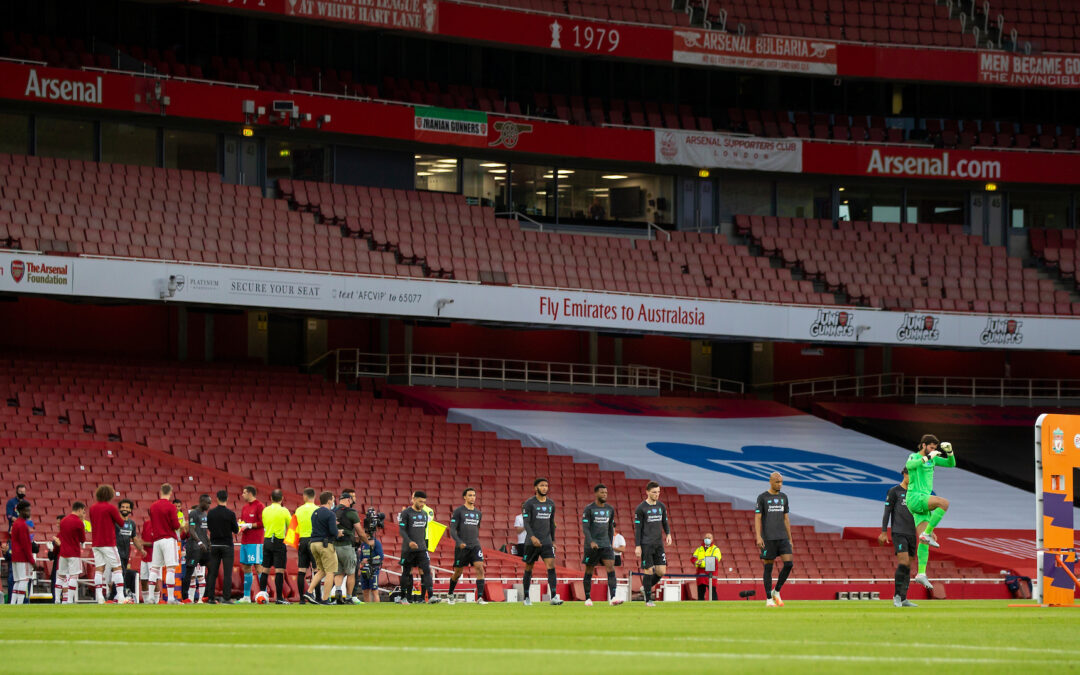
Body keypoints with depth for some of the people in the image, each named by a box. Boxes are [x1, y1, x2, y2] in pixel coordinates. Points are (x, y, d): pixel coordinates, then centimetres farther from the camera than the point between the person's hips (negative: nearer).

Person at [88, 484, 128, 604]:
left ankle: (99, 597, -4)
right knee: (117, 568, -2)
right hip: (108, 543, -5)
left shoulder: (92, 508, 8)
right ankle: (120, 597, -10)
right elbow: (121, 523, -3)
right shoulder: (111, 507, -9)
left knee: (99, 569, 4)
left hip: (96, 543, 5)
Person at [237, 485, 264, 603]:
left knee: (258, 566, -10)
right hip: (244, 541, 8)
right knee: (246, 567, 9)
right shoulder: (244, 507, 18)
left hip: (255, 542, -8)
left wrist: (249, 525, -14)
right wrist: (240, 524, 4)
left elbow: (263, 523, -13)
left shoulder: (259, 506, -7)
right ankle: (246, 596, 13)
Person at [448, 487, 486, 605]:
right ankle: (450, 595, 30)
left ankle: (480, 598, -17)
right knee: (458, 572, 6)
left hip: (475, 546, 4)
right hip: (461, 547, -4)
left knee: (480, 569, -15)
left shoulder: (478, 513, 13)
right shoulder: (458, 511, -3)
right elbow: (452, 530, -8)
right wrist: (459, 542, -21)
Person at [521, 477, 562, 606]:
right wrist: (532, 537, -26)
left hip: (546, 541, 3)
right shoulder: (529, 503, -5)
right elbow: (526, 522, -12)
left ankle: (554, 597, -19)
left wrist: (553, 540, 19)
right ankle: (526, 598, 16)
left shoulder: (551, 504, 12)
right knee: (528, 569, 5)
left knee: (551, 567, -12)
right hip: (532, 542, -3)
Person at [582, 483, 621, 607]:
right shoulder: (588, 509, -5)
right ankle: (588, 598, 15)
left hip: (605, 545, 3)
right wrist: (591, 542, -25)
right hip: (591, 545, -3)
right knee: (589, 571, 3)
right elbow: (585, 527, -12)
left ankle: (612, 597, -20)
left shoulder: (610, 509, 10)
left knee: (611, 568, -12)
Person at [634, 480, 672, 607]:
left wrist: (668, 534, -2)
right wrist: (637, 546, -9)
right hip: (646, 544, -5)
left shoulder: (662, 506, 11)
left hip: (658, 544, 5)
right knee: (649, 571, -5)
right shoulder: (641, 508, -4)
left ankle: (645, 587, 24)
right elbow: (637, 528, -4)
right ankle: (648, 600, 5)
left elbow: (665, 522, 19)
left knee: (661, 571, -1)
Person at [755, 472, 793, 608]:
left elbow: (786, 519, 16)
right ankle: (769, 599, 5)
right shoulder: (762, 497, -1)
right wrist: (758, 537, -16)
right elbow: (757, 518, -5)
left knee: (788, 563, -9)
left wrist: (790, 539, 14)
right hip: (768, 538, -4)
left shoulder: (783, 497, 13)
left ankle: (776, 592, 8)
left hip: (782, 538, 4)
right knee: (768, 568, -1)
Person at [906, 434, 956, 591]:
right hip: (914, 497, -8)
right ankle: (927, 533, -21)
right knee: (944, 502, -27)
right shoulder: (914, 456, -6)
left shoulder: (932, 458, 16)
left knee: (924, 541, 1)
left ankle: (921, 574, -2)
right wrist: (928, 457, -39)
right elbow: (910, 465, -30)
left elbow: (951, 464, 18)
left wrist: (949, 452, -2)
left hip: (924, 500, 8)